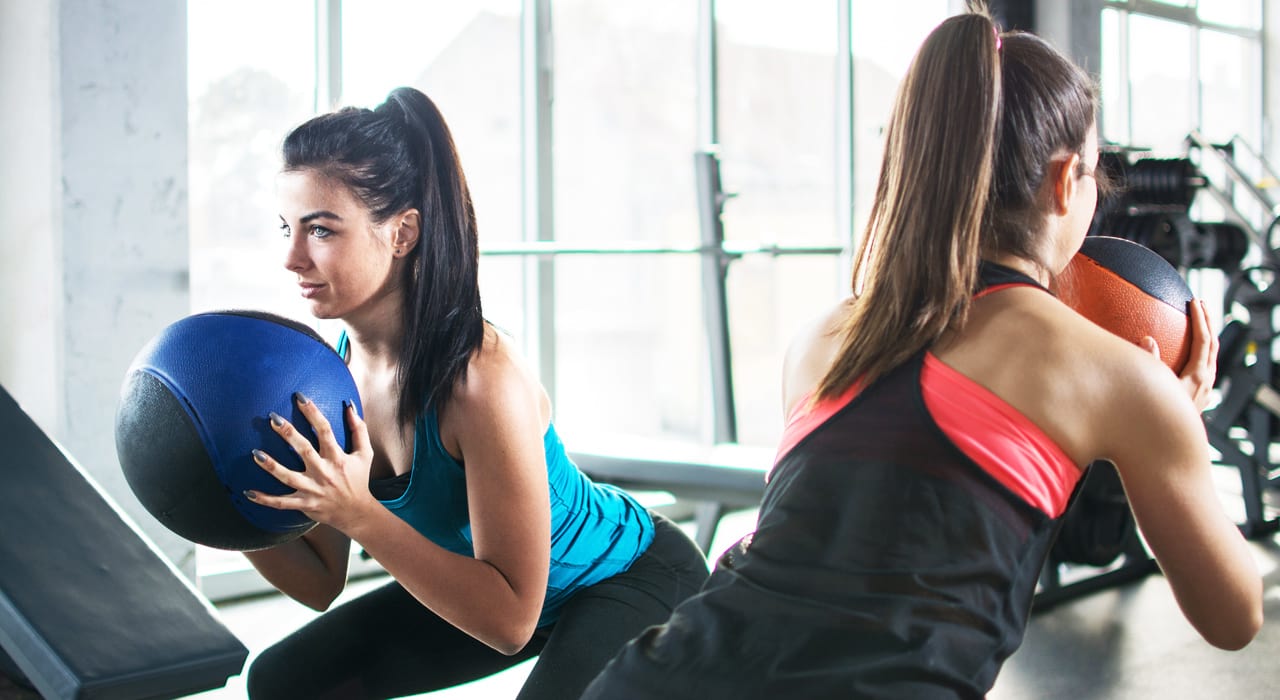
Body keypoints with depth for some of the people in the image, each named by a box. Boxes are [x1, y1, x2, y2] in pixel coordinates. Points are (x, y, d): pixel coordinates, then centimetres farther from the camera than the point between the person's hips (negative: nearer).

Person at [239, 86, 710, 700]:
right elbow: (321, 584, -5)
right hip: (483, 583, 7)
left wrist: (359, 515, -40)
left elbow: (510, 619, -32)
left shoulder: (482, 378, -35)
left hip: (637, 580, -7)